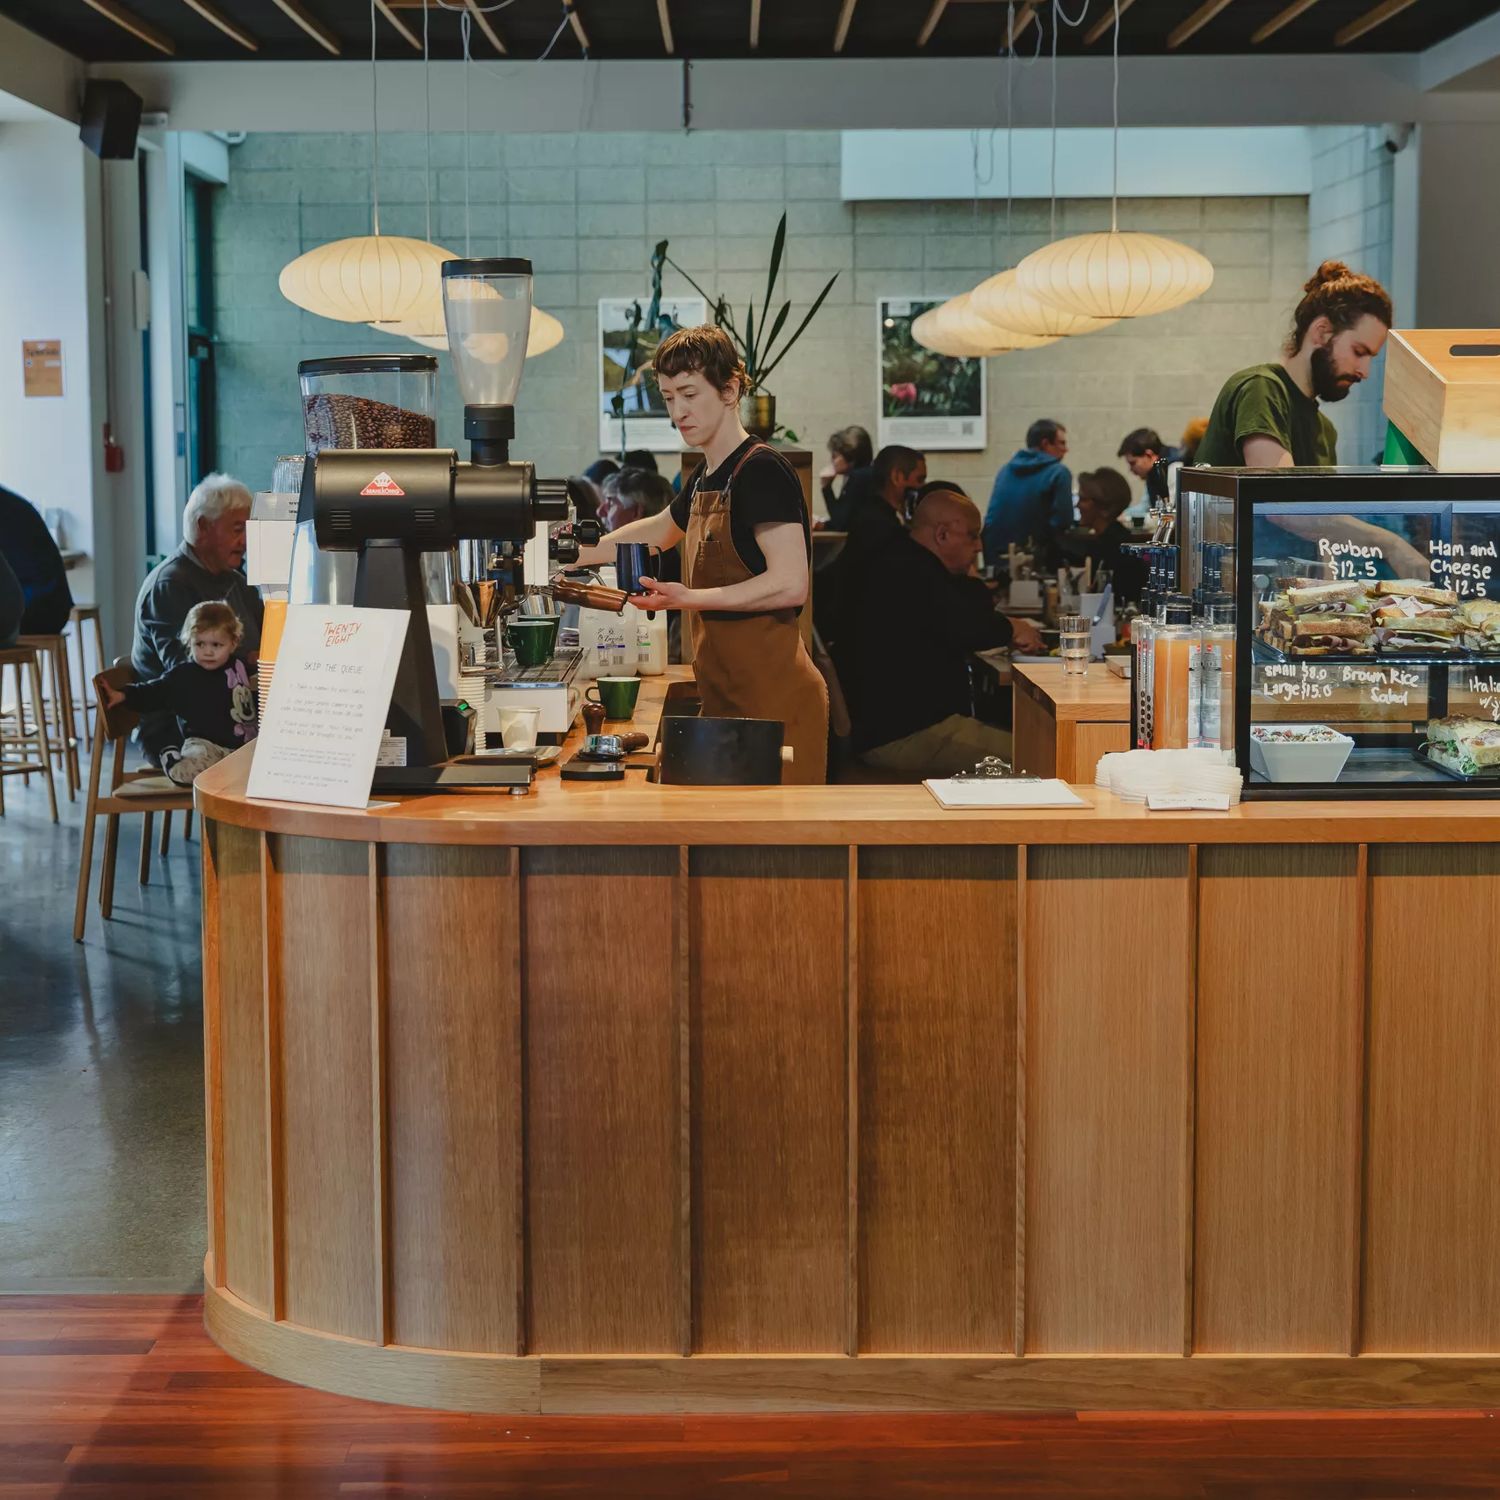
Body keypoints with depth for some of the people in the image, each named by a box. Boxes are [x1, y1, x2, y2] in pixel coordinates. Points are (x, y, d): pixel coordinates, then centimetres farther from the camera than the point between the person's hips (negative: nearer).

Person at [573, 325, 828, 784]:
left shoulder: (762, 471, -11)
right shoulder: (705, 480, 17)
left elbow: (790, 585, -20)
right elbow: (657, 530, 39)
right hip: (726, 698, 9)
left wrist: (690, 598, -26)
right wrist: (573, 556, 34)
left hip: (773, 701, -9)